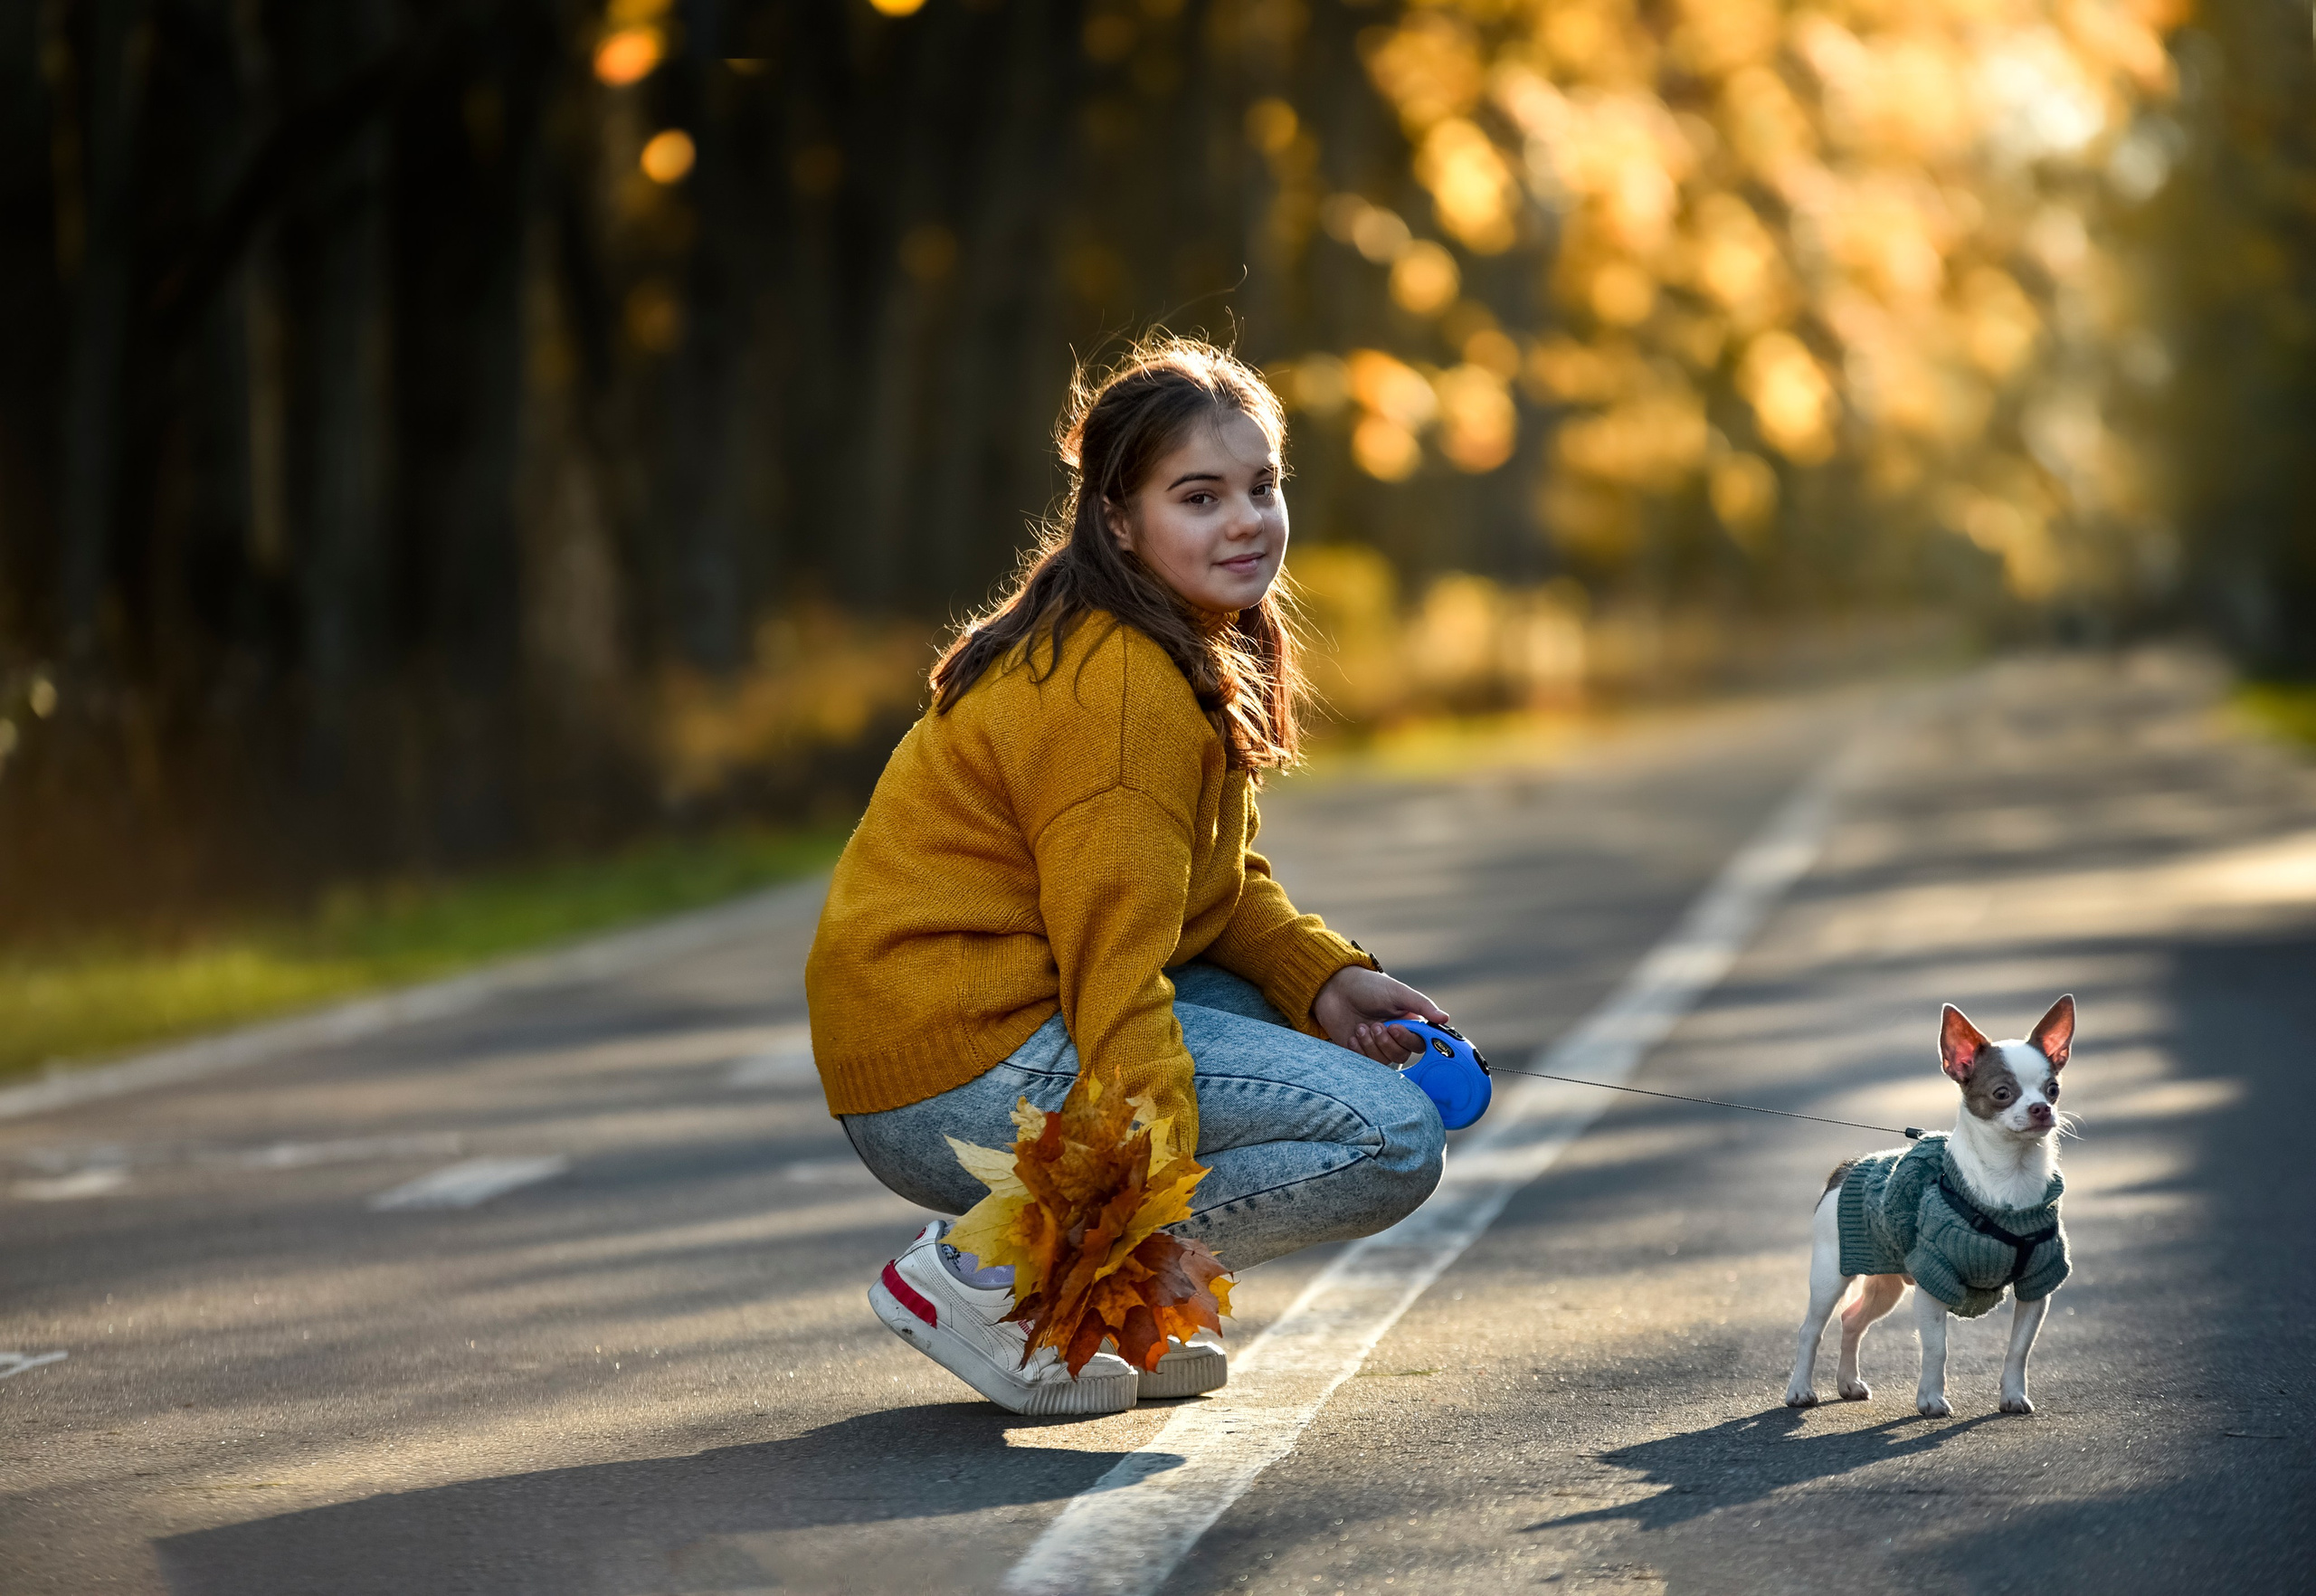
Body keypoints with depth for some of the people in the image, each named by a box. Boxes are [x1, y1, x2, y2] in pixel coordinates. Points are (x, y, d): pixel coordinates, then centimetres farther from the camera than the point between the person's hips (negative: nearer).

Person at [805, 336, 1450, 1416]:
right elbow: (1115, 964, -23)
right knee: (1391, 1139, -12)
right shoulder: (1122, 686, -18)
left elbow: (1223, 886, 20)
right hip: (960, 1081, -10)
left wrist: (1326, 979, 2)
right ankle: (988, 1276, -10)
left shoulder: (1194, 653, 14)